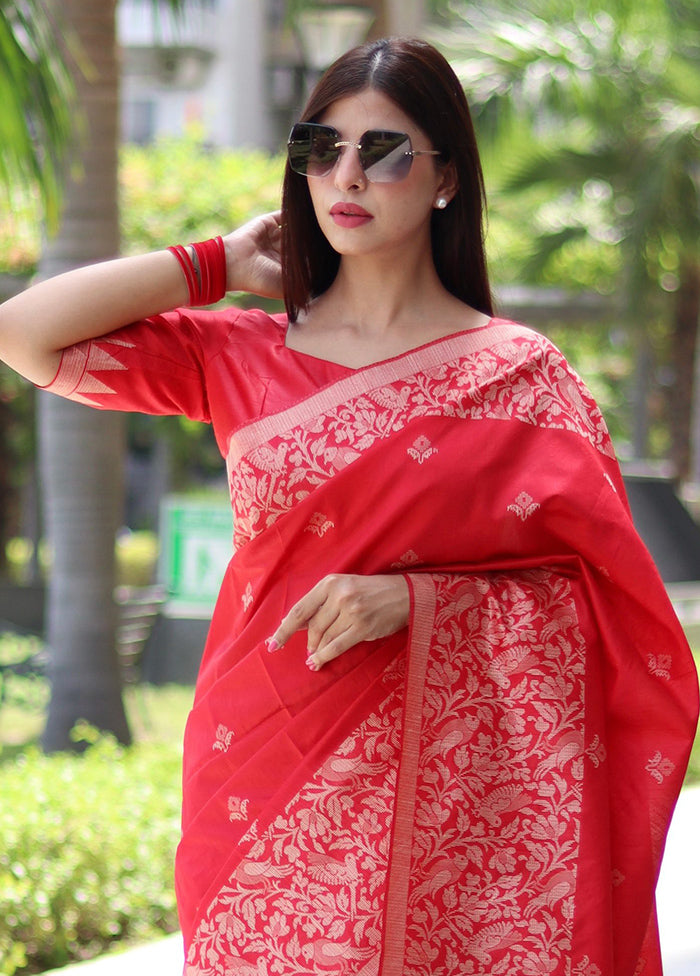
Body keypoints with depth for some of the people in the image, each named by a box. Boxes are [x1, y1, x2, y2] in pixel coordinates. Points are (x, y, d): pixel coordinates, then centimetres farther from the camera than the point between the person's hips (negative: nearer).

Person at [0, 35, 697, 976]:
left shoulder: (518, 375, 2)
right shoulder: (240, 358, 9)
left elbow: (599, 588, -2)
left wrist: (414, 598, -15)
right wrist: (218, 265, 6)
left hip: (450, 792, -2)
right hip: (271, 784, 2)